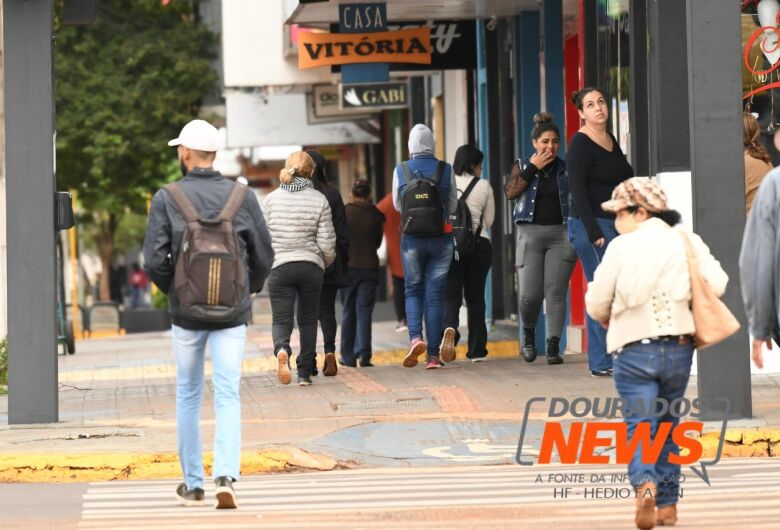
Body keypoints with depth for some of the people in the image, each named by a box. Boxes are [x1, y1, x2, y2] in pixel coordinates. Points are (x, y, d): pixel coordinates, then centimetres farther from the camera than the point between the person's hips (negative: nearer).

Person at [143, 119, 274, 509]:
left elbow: (154, 260, -11)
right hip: (232, 314, 0)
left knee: (188, 396, 14)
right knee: (228, 396, 1)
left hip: (186, 312, 0)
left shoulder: (167, 199, -6)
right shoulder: (242, 197, -2)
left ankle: (192, 484, 21)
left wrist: (172, 290, 8)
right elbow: (264, 257, 0)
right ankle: (226, 475, -19)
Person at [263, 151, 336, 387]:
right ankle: (305, 372, 14)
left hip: (279, 267, 0)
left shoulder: (271, 199, -2)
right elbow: (327, 243, -5)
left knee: (281, 319, 2)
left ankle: (282, 349, -30)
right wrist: (326, 262, 16)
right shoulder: (319, 200, -5)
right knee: (308, 319, 15)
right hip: (311, 266, 0)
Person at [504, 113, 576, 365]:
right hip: (530, 233, 0)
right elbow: (510, 192, -7)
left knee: (555, 292, -6)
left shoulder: (566, 169, 9)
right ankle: (529, 334, 22)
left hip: (560, 233, 0)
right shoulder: (522, 166, 10)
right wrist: (533, 168, -8)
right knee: (529, 295, -6)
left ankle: (553, 345, -2)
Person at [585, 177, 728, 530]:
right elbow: (716, 285, -6)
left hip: (634, 352, -3)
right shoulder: (685, 241, 3)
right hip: (679, 349, 3)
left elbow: (596, 305, -2)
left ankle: (645, 485, -31)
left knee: (639, 426, -4)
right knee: (668, 427, 18)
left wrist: (611, 322, 20)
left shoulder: (621, 247, -5)